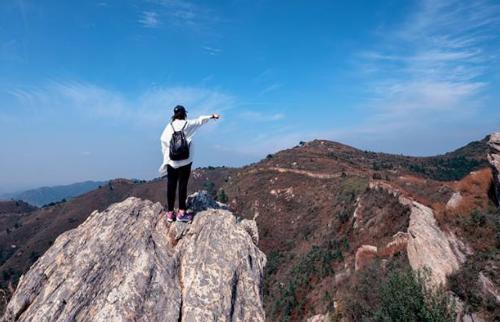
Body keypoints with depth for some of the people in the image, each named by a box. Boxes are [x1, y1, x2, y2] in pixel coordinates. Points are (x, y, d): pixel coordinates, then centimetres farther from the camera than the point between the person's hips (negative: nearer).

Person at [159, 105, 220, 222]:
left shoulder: (169, 126, 1)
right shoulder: (188, 124, -2)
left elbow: (163, 140, -5)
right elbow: (200, 120, 13)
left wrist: (166, 156, 4)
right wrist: (212, 116, 28)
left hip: (171, 161, 2)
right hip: (185, 161, -2)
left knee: (171, 186, 6)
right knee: (183, 185, 3)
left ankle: (170, 213, 13)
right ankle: (181, 212, 7)